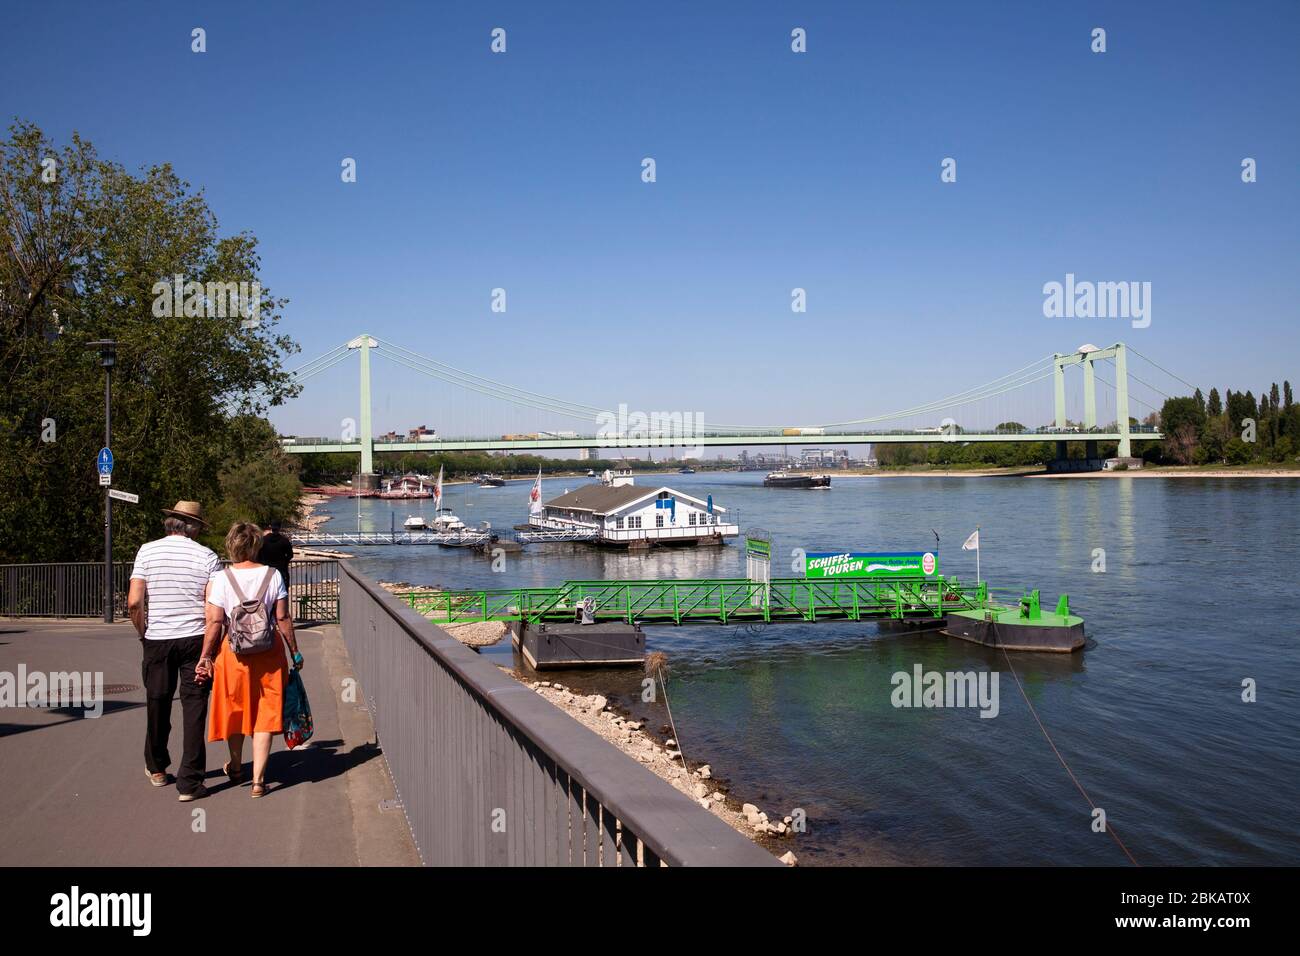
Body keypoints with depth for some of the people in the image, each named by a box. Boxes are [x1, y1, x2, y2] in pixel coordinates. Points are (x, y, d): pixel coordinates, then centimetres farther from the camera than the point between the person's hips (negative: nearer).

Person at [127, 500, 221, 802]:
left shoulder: (147, 551, 0)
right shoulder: (207, 556, -3)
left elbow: (134, 602, -6)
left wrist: (143, 633, 9)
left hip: (157, 640, 2)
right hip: (195, 640, -1)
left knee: (157, 705, 17)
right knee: (194, 709, 2)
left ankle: (157, 769, 36)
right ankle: (190, 782, 1)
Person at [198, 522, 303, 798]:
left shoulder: (222, 578, -5)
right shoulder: (272, 575, -4)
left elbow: (215, 622, -9)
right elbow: (283, 618, -3)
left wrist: (206, 656, -2)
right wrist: (295, 652, 6)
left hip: (233, 651, 0)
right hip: (268, 651, 0)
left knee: (234, 709, 19)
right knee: (264, 713, 6)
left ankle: (236, 767, 38)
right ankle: (258, 779, 3)